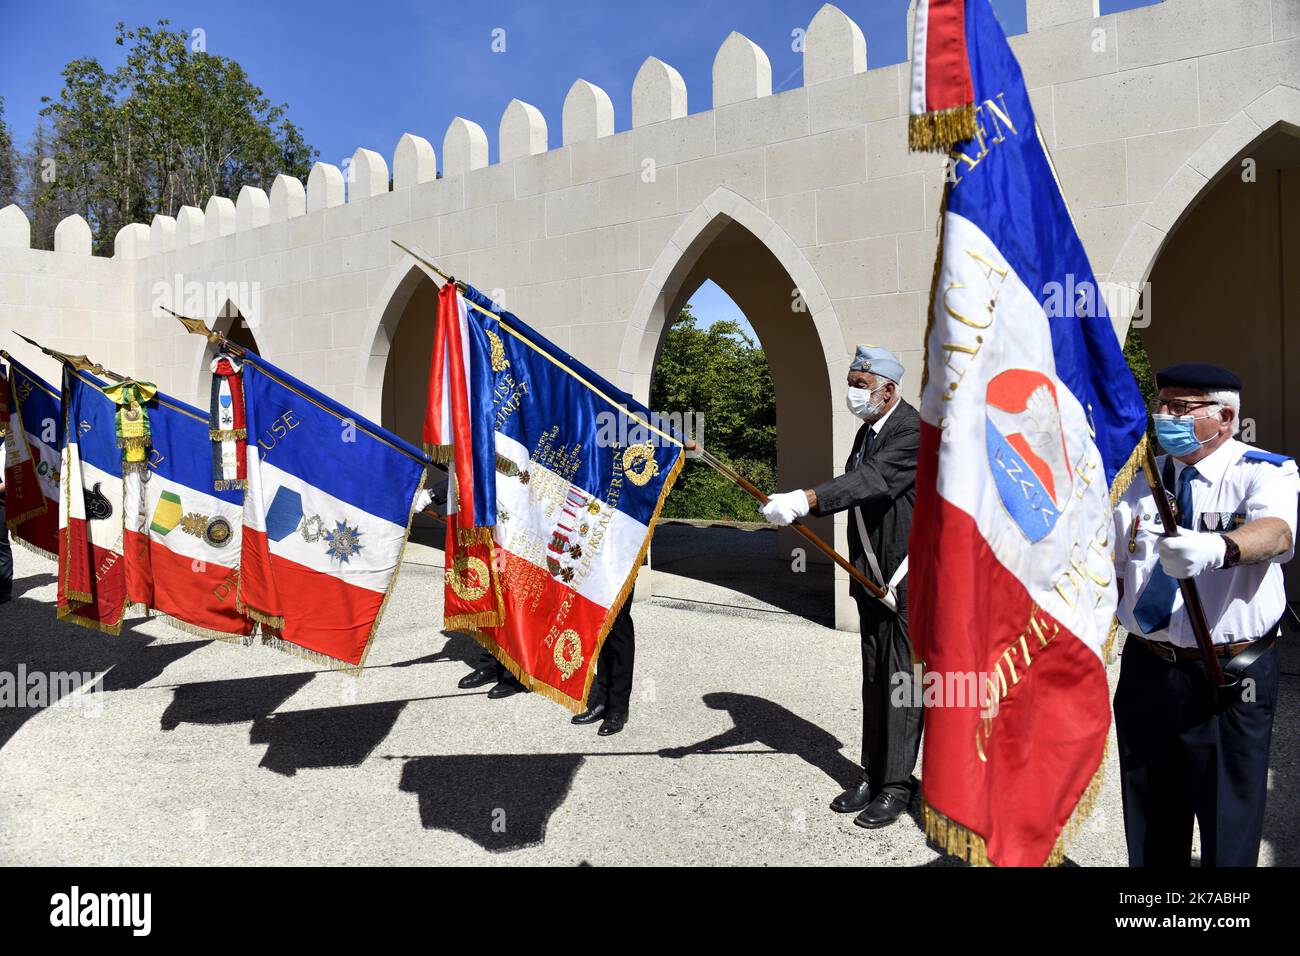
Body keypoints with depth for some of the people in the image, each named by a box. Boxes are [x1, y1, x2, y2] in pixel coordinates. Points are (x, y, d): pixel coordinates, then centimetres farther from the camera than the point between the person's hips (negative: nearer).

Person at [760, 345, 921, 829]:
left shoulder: (915, 433, -16)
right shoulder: (868, 431, 12)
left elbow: (872, 479, -32)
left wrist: (806, 498, -43)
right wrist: (794, 504, -6)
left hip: (909, 578, -8)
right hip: (874, 579, 8)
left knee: (901, 680, -1)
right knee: (874, 679, 14)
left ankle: (897, 785, 11)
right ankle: (872, 775, 24)